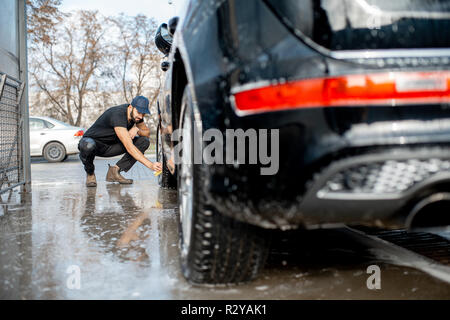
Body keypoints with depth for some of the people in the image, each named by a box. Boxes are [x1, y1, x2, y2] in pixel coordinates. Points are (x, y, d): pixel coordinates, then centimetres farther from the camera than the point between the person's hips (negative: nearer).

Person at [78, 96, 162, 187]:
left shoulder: (136, 115, -9)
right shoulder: (118, 115, -33)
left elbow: (147, 133, 6)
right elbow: (129, 147, -39)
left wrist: (137, 130, -19)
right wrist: (150, 165, -45)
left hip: (110, 147, 7)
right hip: (93, 141, -7)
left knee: (144, 141, -11)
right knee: (88, 146, -44)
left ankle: (115, 171, -10)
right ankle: (90, 173, -10)